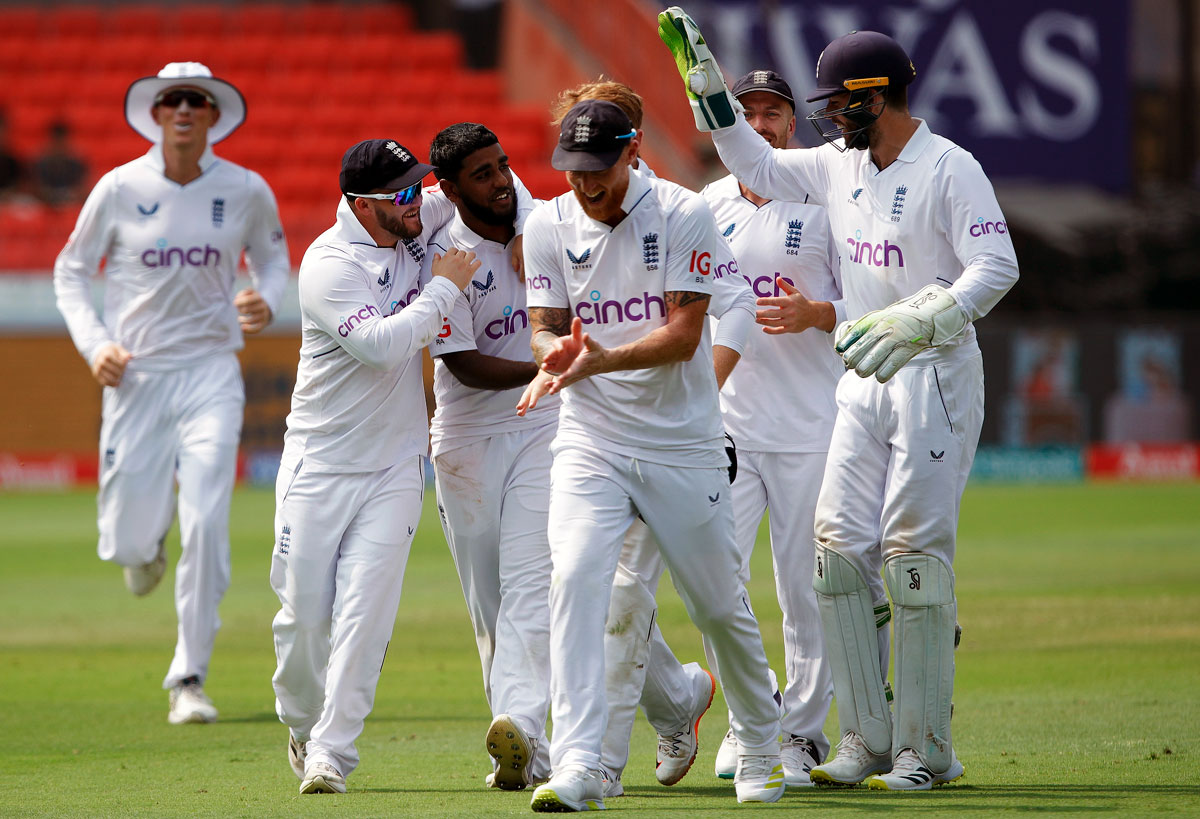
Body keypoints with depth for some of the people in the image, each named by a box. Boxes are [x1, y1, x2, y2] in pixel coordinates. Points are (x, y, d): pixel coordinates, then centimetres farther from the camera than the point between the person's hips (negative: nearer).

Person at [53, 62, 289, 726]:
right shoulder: (120, 189, -3)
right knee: (129, 543, -2)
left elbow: (272, 256, 17)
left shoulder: (246, 191, 0)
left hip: (210, 374, 0)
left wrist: (266, 301, -6)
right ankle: (146, 541, 39)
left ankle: (189, 680, -5)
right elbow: (70, 271, 7)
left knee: (206, 524, -15)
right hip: (136, 376, 0)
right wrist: (94, 344, -8)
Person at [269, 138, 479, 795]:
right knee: (305, 610, 2)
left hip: (395, 466, 4)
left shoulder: (416, 223, 1)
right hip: (320, 463, -4)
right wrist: (445, 287, -19)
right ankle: (303, 727, 27)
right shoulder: (328, 266, -17)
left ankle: (331, 753, -8)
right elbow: (380, 344, -30)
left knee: (365, 611, -9)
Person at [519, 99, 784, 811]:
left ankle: (761, 746, 34)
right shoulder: (549, 226, 1)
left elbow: (683, 334, -16)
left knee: (721, 605, 9)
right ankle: (578, 768, -26)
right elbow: (545, 327, 2)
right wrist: (553, 353, -23)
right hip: (591, 440, 1)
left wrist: (603, 360, -31)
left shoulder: (684, 215, -10)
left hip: (683, 445, -1)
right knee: (575, 579, -21)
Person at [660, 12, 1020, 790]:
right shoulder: (841, 166, 11)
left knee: (915, 553, -10)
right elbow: (758, 166, 21)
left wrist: (915, 323, -30)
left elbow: (997, 267, -19)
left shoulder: (951, 170, -12)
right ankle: (867, 740, 7)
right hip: (865, 378, 8)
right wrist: (703, 74, 12)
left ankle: (926, 749, -4)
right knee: (840, 550, 2)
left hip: (935, 375, -8)